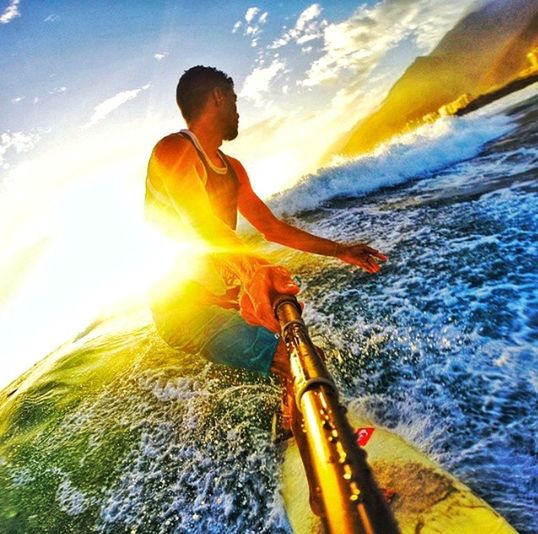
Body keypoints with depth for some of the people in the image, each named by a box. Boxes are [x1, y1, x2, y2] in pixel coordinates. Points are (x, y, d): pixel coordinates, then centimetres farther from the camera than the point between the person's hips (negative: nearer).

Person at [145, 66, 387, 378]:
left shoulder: (232, 168, 17)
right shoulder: (174, 150, -10)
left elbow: (272, 227, 17)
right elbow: (201, 224, -28)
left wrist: (339, 251, 18)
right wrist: (256, 271, -46)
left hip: (225, 301, 9)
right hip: (184, 307, -9)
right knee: (293, 362, -21)